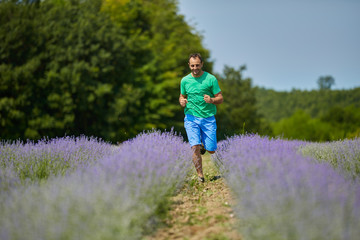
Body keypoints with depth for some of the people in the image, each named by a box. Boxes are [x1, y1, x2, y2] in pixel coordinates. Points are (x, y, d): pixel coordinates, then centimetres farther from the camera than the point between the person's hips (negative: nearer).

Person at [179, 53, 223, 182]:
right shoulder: (185, 80, 5)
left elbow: (220, 98, 0)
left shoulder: (211, 79, -3)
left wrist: (211, 100, -23)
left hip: (208, 118, 0)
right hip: (191, 118, 1)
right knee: (195, 147, -16)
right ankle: (200, 174, -3)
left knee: (211, 150, 2)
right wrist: (182, 101, -4)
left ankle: (203, 143, 38)